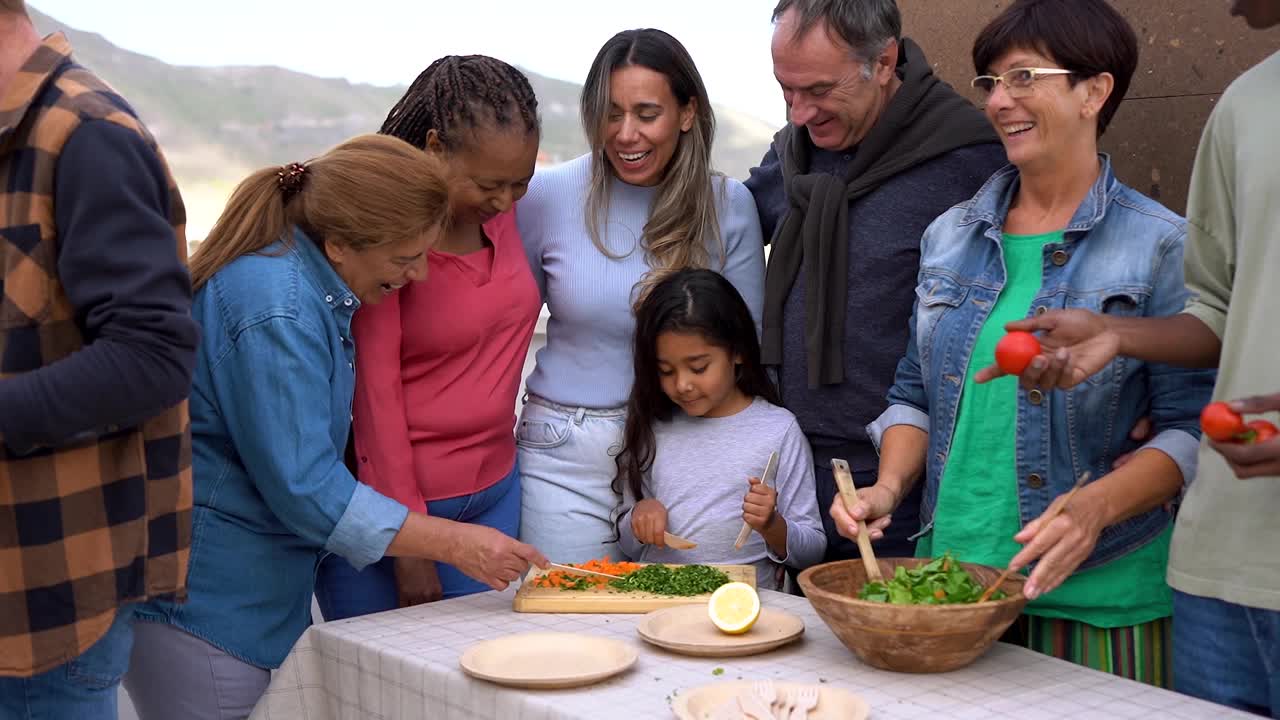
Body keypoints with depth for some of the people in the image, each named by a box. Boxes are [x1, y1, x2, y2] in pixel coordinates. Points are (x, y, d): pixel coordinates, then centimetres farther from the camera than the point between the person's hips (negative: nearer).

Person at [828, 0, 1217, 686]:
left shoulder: (1160, 246, -5)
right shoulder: (950, 236, 11)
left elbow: (1189, 429, -7)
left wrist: (1096, 507, -22)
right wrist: (889, 486, -1)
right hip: (949, 575, 4)